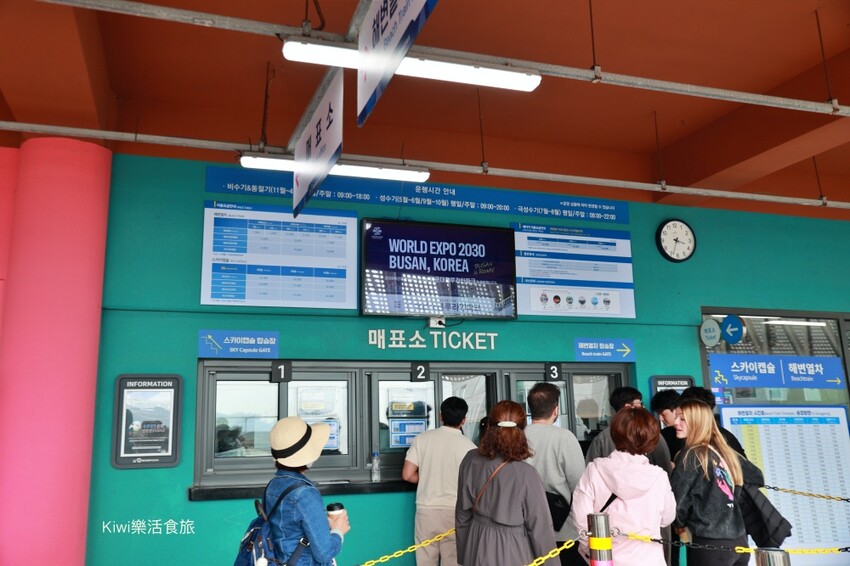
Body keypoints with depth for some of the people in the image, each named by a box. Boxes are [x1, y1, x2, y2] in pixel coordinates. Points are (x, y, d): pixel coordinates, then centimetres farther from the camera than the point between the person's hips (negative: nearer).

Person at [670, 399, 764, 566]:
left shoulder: (691, 455, -11)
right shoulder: (725, 451, 10)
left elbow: (675, 501, -14)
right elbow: (758, 478, 23)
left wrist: (680, 524, 4)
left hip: (709, 545, -7)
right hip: (739, 540, 7)